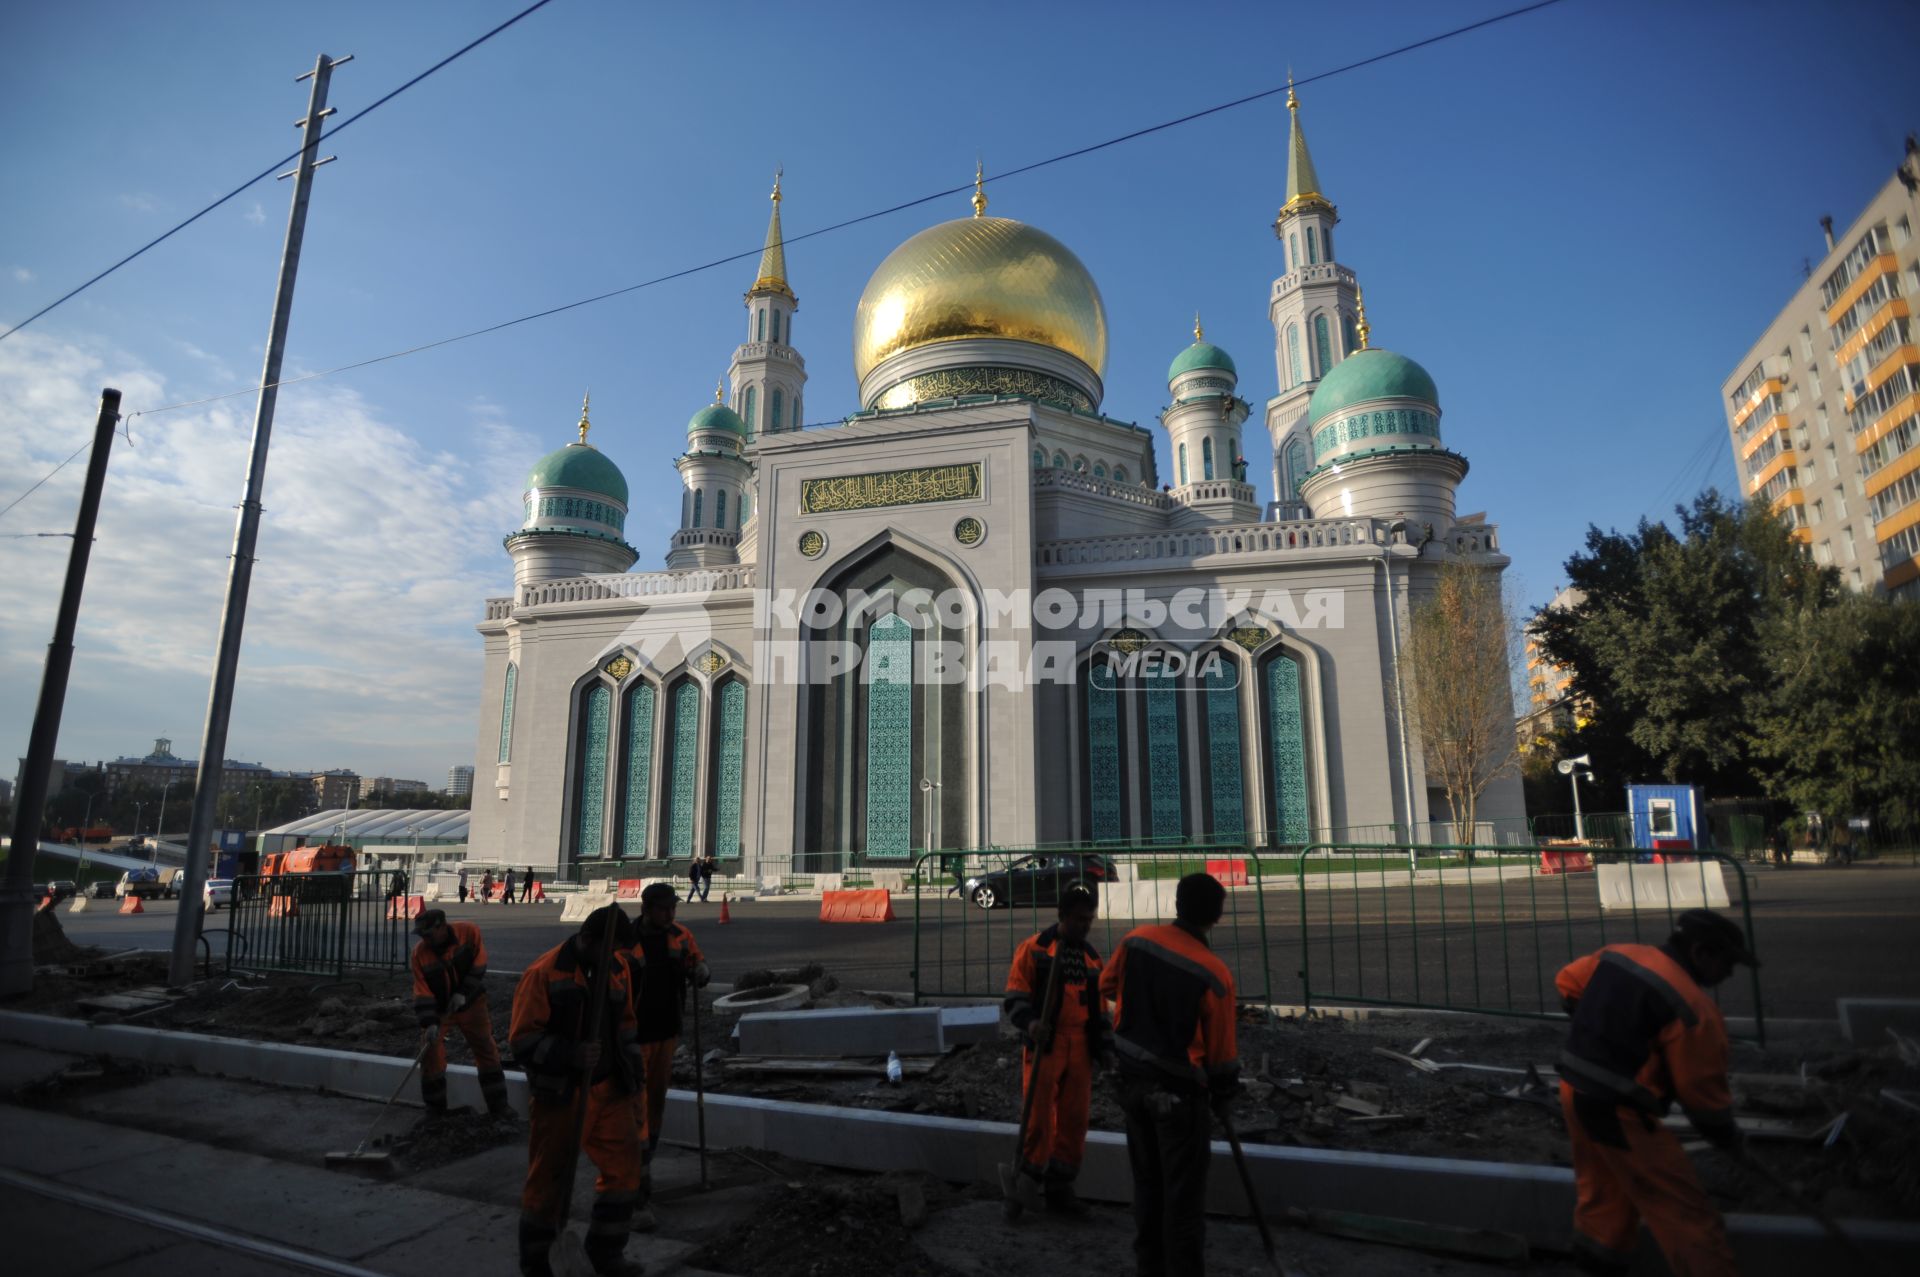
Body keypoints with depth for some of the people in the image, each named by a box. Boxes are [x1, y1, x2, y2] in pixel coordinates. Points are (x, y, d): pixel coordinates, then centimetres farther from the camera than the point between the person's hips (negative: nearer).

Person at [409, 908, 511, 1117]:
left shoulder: (469, 932, -20)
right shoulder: (419, 953, -17)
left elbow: (479, 964, -14)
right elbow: (422, 991, -17)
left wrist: (463, 993, -21)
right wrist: (429, 1022, -24)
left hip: (471, 1004, 0)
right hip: (439, 1009, 0)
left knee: (487, 1051, 5)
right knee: (431, 1055, -3)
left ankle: (498, 1104, 17)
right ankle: (435, 1107, 20)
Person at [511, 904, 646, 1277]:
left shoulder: (617, 969, 3)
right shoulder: (545, 973, -16)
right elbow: (522, 1039, -15)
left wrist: (631, 1067, 9)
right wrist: (570, 1054, -27)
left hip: (608, 1090, 5)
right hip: (559, 1096, -5)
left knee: (626, 1168, 6)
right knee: (550, 1178, 10)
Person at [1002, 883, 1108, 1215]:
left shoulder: (1092, 957, 15)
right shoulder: (1033, 949, -3)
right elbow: (1015, 996, -7)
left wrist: (1102, 1040, 12)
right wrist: (1029, 1023, -25)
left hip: (1080, 1047, 5)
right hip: (1045, 1043, -5)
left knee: (1075, 1118, 7)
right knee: (1039, 1114, -8)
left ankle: (1060, 1185, 21)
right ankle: (1028, 1178, 13)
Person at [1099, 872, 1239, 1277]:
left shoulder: (1137, 939, -7)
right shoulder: (1213, 974, -21)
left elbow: (1107, 987, 10)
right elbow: (1220, 1048, -11)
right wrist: (1223, 1095, 6)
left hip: (1134, 1079, 6)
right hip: (1180, 1091, -6)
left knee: (1147, 1181, 20)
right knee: (1183, 1193, 8)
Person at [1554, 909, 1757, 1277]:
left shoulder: (1616, 954, 1)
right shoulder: (1692, 1008, -19)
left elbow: (1567, 981, 16)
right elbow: (1702, 1089, -12)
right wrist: (1728, 1136, 6)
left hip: (1575, 1092, 8)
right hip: (1621, 1115, -8)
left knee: (1601, 1183, 29)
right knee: (1686, 1214, 5)